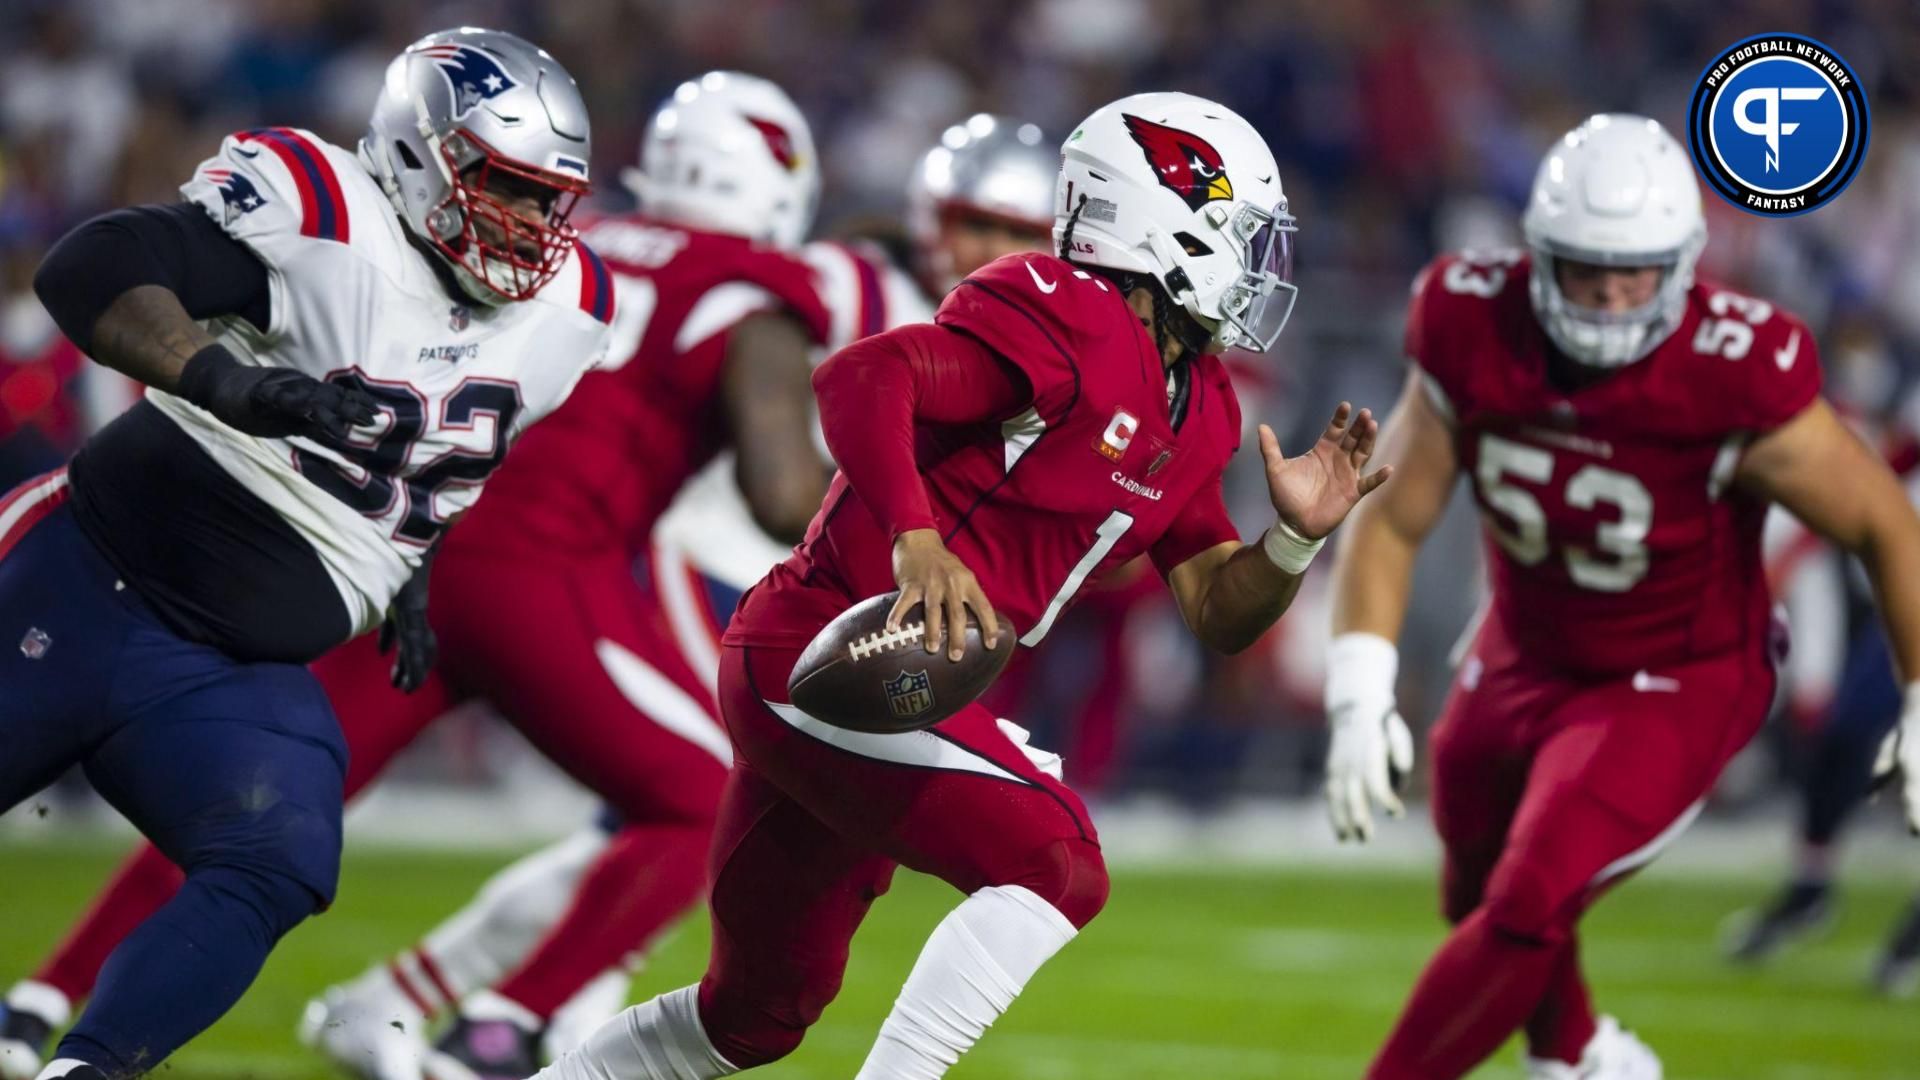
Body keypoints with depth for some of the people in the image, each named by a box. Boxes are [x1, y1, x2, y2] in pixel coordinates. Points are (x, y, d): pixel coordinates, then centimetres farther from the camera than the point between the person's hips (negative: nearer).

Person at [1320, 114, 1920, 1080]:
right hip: (1524, 663, 5)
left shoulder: (1733, 380, -30)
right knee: (1478, 897, 24)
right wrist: (1360, 701, -20)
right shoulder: (1473, 338, -19)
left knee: (1527, 913, -22)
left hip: (1677, 687, -5)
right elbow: (1391, 521, -9)